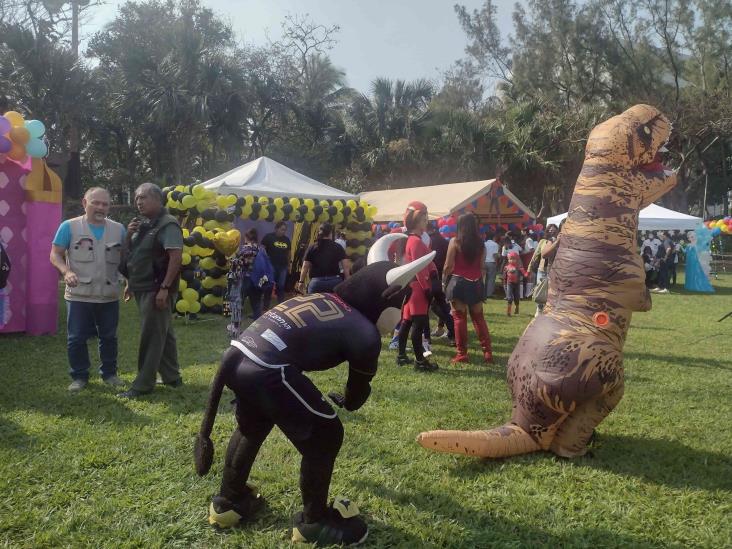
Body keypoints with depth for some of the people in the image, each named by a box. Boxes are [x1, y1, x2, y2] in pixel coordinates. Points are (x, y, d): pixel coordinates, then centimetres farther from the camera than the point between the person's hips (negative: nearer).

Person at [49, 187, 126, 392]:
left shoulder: (118, 229, 6)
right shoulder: (69, 226, -2)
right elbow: (55, 255, -4)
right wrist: (66, 271, -21)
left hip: (109, 296, 2)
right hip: (79, 296, -2)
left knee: (109, 337, 11)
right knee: (76, 338, 4)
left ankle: (109, 373, 26)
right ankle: (79, 376, 19)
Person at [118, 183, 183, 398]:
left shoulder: (167, 225, -13)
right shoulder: (143, 225, 16)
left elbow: (176, 256, -22)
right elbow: (131, 255, 23)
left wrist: (165, 287, -25)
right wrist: (129, 235, 4)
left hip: (156, 290, -9)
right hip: (143, 289, 9)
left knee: (151, 337, -4)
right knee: (162, 334, 15)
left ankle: (142, 384, 1)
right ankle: (172, 377, 24)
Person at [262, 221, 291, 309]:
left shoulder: (286, 240, 10)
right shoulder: (269, 237, -4)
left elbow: (288, 253, 17)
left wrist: (288, 265, 14)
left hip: (283, 267, 4)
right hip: (270, 266, -4)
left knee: (281, 287, 8)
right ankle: (266, 306, 11)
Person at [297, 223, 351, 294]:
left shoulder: (312, 248, 4)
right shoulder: (337, 247, 4)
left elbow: (305, 267, 1)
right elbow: (346, 266, -2)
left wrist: (301, 282, 9)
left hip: (316, 282, 0)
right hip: (334, 281, 0)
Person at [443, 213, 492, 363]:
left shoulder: (455, 242, -7)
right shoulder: (481, 243, 5)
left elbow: (448, 266, -7)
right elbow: (482, 266, 7)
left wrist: (444, 281, 5)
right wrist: (480, 283, 16)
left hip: (458, 282, -4)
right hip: (475, 283, 4)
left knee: (459, 318, 1)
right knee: (479, 318, 12)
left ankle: (462, 354, 2)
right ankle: (487, 352, 11)